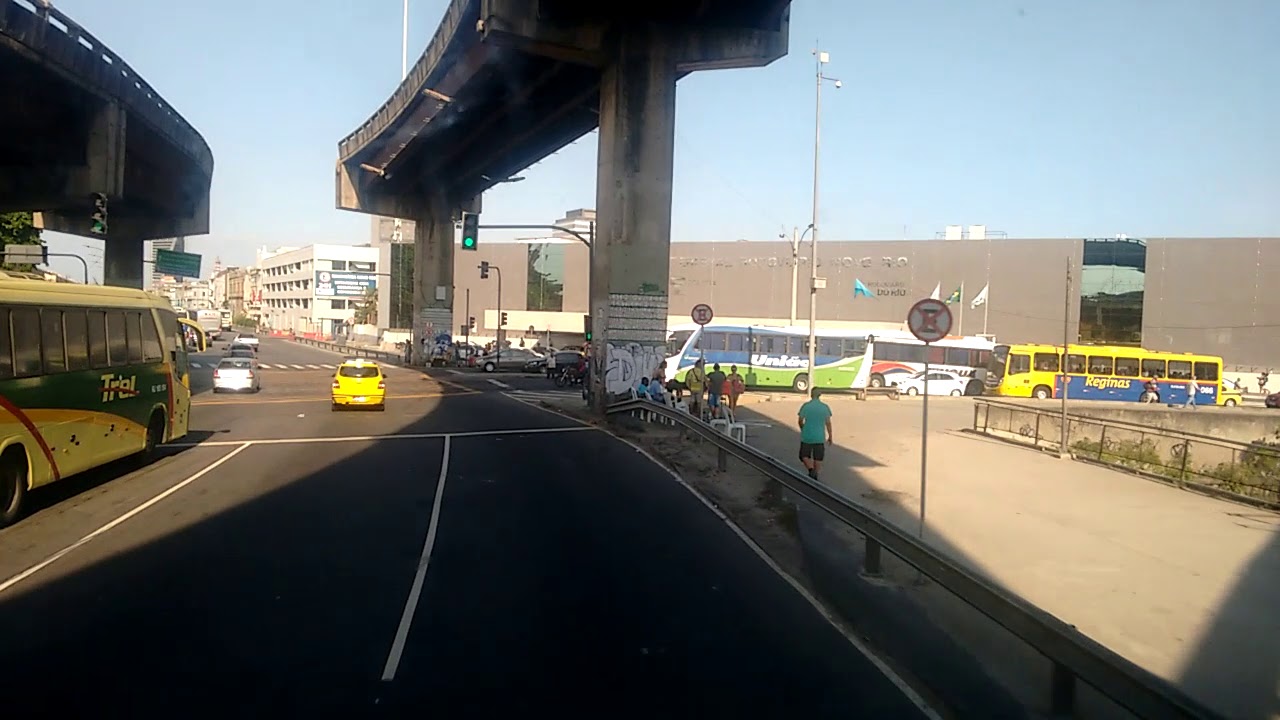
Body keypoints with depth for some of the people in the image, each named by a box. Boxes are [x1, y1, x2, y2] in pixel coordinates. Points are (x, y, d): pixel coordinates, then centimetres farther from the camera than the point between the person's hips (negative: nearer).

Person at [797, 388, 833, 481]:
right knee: (818, 458, 14)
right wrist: (830, 436, 10)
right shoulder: (825, 407, -5)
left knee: (804, 456, 12)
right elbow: (828, 423, -1)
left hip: (807, 436, -1)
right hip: (819, 437, 1)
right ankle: (815, 475, 16)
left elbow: (800, 421, -1)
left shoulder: (805, 406, -7)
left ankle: (811, 470, -10)